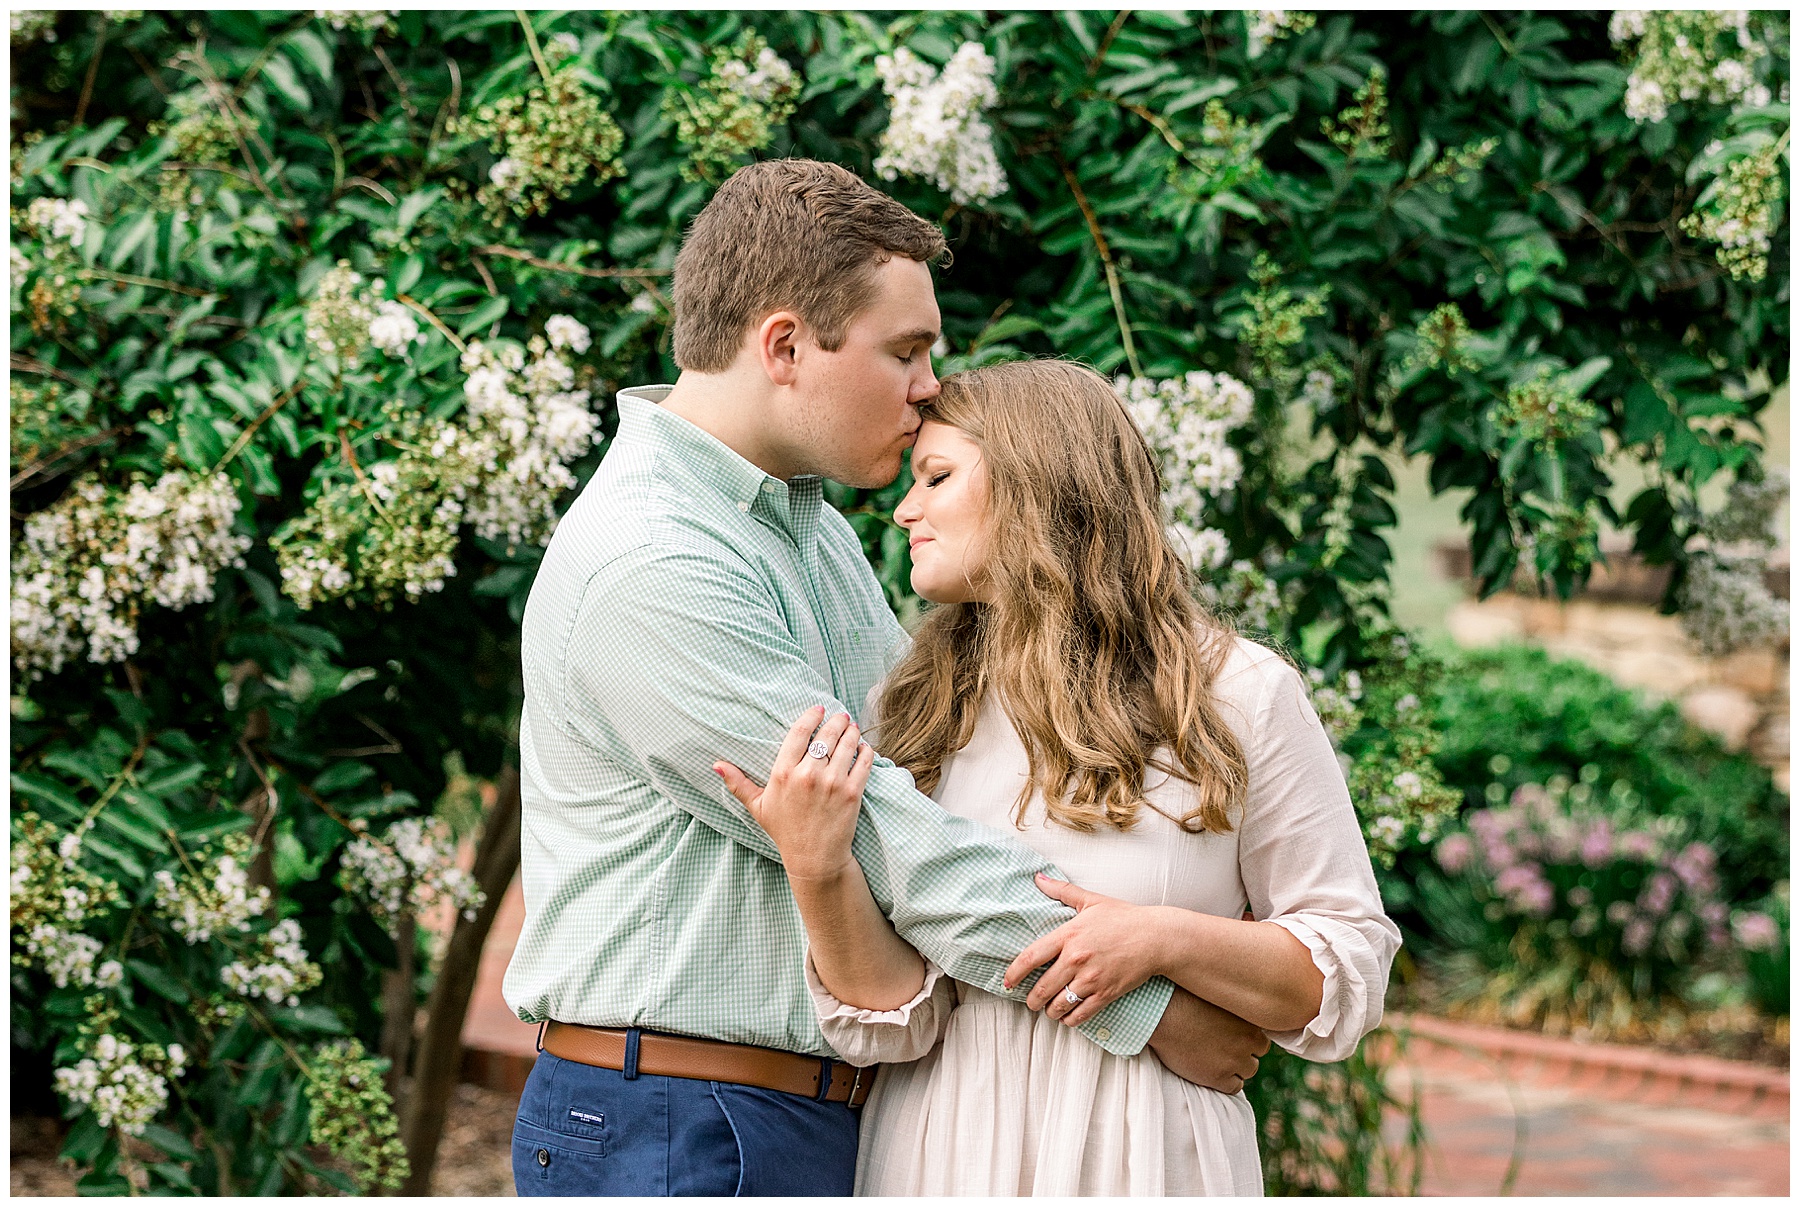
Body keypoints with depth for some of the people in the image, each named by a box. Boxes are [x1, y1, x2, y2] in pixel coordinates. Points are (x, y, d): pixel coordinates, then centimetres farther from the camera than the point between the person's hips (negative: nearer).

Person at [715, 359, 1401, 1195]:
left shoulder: (1240, 695, -2)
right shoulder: (916, 715, 4)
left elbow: (1349, 977, -2)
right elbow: (893, 1022, -3)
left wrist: (1166, 940, -16)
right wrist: (817, 870, -19)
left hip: (1146, 1157, -2)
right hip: (946, 1153, 2)